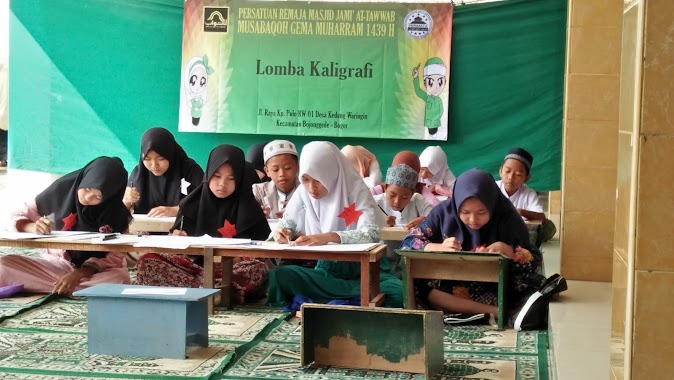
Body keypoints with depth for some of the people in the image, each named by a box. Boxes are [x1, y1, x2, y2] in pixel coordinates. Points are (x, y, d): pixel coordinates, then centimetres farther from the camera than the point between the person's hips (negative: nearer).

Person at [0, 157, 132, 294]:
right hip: (55, 265, 2)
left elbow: (115, 256, -13)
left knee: (121, 279, -36)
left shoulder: (117, 213, -13)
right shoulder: (62, 189, -10)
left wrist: (79, 274, -29)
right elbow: (16, 217, -2)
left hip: (95, 271, -1)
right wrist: (33, 227, -26)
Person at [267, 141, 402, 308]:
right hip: (326, 268, 3)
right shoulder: (303, 192, 1)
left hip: (363, 267, -2)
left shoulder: (355, 189, -11)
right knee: (277, 277, -23)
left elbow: (371, 234, -23)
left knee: (398, 293, -35)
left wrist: (330, 237, -39)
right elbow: (287, 224, 12)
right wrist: (281, 232, -14)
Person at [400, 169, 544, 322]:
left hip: (495, 287, -1)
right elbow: (408, 244, -10)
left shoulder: (506, 216, -11)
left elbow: (534, 260, -10)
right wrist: (439, 248, -27)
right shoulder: (444, 211, -10)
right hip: (448, 284, 1)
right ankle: (498, 312, -34)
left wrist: (505, 249, -28)